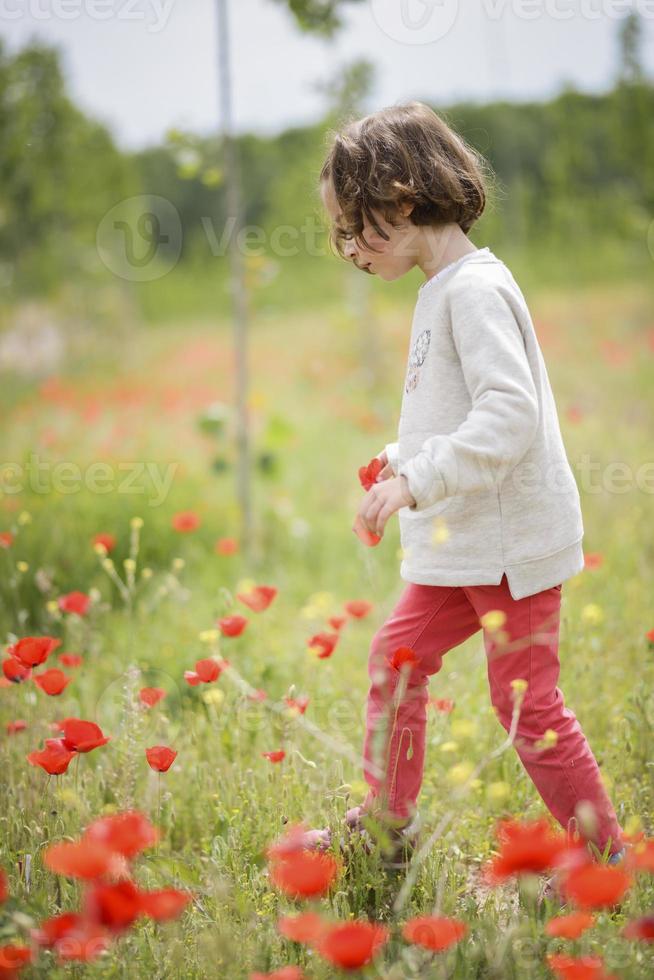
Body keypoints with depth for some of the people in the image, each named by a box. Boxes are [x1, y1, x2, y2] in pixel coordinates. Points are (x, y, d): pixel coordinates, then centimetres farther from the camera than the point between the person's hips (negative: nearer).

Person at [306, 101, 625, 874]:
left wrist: (419, 482, -30)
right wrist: (406, 457, 10)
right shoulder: (444, 289, 12)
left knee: (526, 703, -3)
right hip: (465, 541, 10)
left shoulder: (474, 290, -18)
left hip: (513, 540, -10)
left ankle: (607, 856, 9)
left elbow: (510, 415, -28)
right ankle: (387, 820, 29)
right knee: (397, 655, 15)